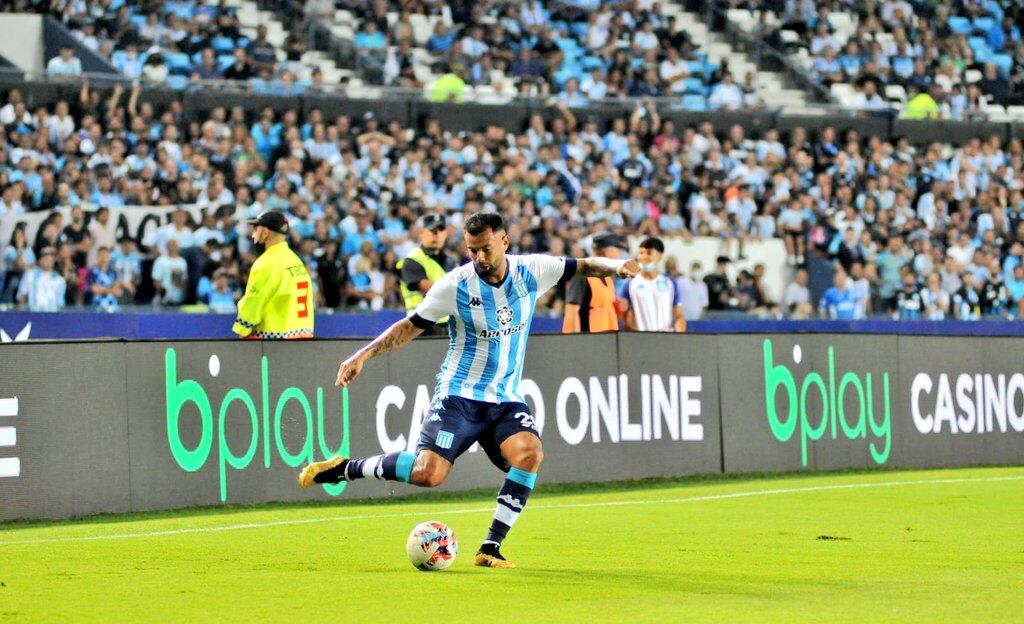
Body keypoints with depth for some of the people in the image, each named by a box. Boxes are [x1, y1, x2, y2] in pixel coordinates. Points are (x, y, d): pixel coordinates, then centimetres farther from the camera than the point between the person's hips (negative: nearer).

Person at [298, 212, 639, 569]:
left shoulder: (531, 271, -2)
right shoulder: (455, 286, -10)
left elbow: (583, 267, 8)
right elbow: (411, 326, -1)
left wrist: (614, 267, -13)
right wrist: (363, 356, -9)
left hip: (506, 399, 3)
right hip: (459, 396, -3)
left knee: (530, 453, -26)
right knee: (428, 473, -20)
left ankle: (491, 548, -16)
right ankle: (346, 468, 4)